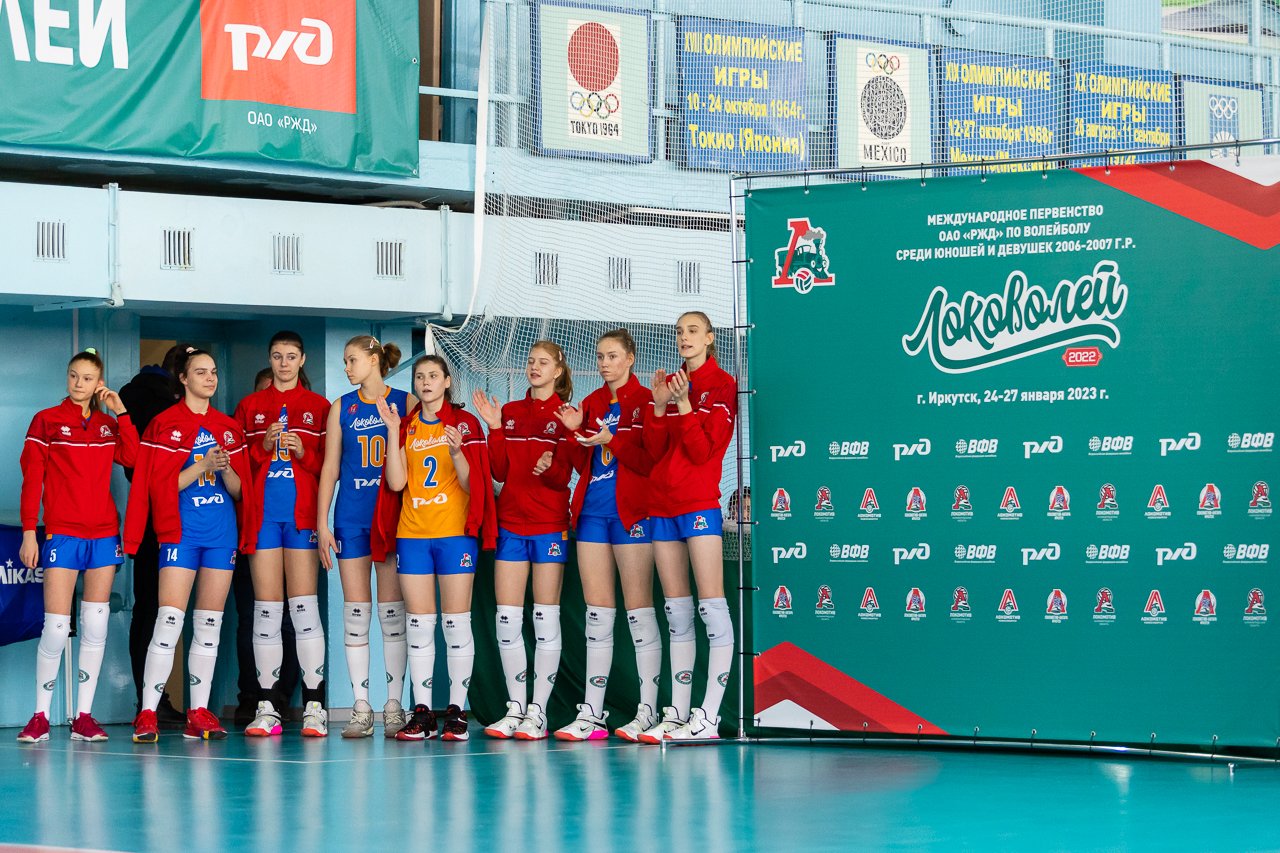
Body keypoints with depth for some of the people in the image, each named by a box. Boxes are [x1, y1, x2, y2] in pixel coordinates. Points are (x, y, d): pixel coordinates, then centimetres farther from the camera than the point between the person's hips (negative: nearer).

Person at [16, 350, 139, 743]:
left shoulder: (108, 425, 12)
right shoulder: (46, 421, 3)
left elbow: (131, 456, -6)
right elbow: (31, 479, -1)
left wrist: (120, 412, -5)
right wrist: (29, 532, -7)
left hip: (103, 533, 4)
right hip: (61, 532, -4)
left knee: (95, 625, 3)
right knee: (56, 628, -9)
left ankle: (84, 717, 7)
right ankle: (40, 717, -1)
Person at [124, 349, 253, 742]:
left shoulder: (229, 428, 13)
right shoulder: (164, 424, 0)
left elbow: (239, 490, 11)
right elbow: (161, 484, -7)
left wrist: (226, 469, -9)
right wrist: (202, 466, -16)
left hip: (222, 531, 5)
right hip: (180, 530, -5)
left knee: (210, 624, 4)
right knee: (169, 620, -12)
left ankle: (199, 713, 8)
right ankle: (147, 713, -11)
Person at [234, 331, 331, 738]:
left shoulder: (319, 407, 10)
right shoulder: (250, 406, 13)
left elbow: (330, 465, 6)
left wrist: (303, 451, -11)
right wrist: (263, 446, -8)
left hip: (303, 512, -1)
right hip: (261, 513, 2)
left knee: (304, 606, -7)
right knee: (266, 609, 0)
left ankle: (314, 705, -6)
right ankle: (267, 707, 1)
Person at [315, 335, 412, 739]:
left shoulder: (404, 402, 2)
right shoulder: (342, 407, 9)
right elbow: (330, 466, 9)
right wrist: (321, 523, 2)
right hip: (351, 517, 2)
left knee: (392, 611, -1)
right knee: (356, 612, 0)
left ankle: (394, 706, 5)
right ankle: (361, 709, 2)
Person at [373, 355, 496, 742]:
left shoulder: (464, 423, 2)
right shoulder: (406, 427, 11)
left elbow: (471, 483, -4)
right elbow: (396, 483, 1)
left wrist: (457, 452, -22)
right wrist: (393, 432, -4)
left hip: (455, 532, -3)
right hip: (411, 533, 3)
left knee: (456, 622, -3)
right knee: (418, 625, 2)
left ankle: (456, 711, 0)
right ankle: (422, 713, 4)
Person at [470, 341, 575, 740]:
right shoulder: (510, 412, 11)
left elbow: (564, 476, -7)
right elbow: (500, 471, 5)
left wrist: (549, 468, -28)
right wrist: (494, 428, -4)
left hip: (550, 524, -4)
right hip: (510, 523, 4)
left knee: (545, 619, -2)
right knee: (506, 620, 1)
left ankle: (538, 711, 1)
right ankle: (515, 707, 9)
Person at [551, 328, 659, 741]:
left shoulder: (645, 401, -2)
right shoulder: (591, 404, 15)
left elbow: (651, 459, -9)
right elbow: (582, 465, 12)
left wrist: (613, 440, -19)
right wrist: (576, 432, -4)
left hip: (631, 511, -6)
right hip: (592, 510, 6)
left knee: (638, 611, -5)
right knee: (597, 614, 5)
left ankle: (647, 711, -2)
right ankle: (591, 713, 6)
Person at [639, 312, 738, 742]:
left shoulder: (722, 385, -2)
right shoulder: (670, 383, 16)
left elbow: (703, 449, -10)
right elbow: (655, 450, 9)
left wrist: (683, 404, -17)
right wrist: (660, 406, -4)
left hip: (700, 504, -7)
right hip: (662, 504, 7)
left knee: (711, 605, -9)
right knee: (676, 611, 7)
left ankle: (709, 716, -12)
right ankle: (677, 713, 9)